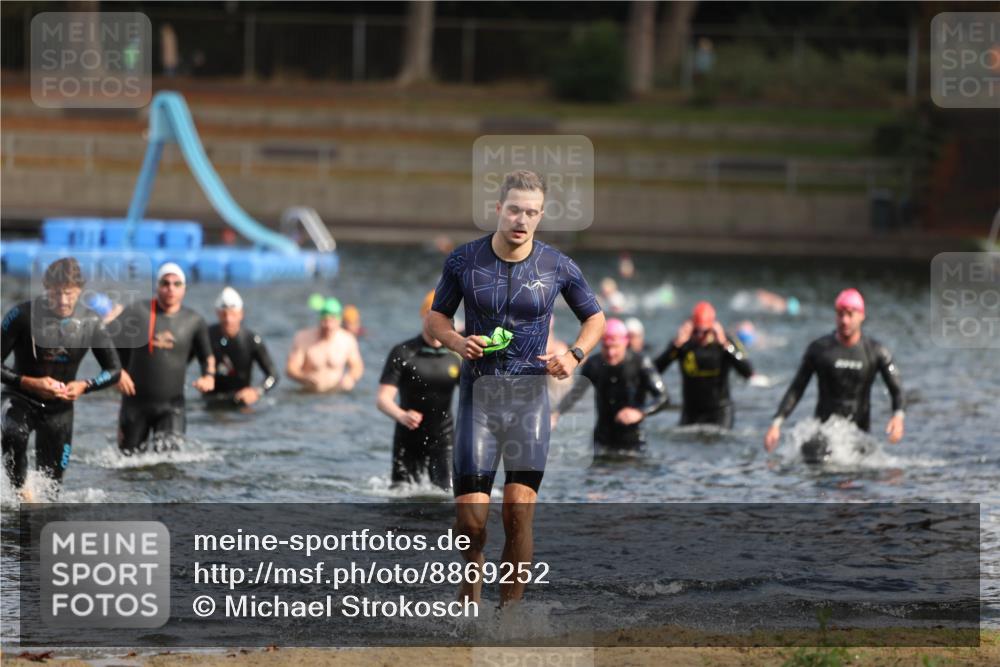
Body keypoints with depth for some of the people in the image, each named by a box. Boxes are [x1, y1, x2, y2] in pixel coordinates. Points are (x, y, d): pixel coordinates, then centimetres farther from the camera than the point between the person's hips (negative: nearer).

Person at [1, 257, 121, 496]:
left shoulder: (90, 323, -7)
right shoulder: (23, 315, -17)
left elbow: (114, 370, 1)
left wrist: (84, 386, -19)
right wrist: (29, 383, -30)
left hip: (60, 407, 3)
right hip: (20, 398, -3)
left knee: (50, 482, 4)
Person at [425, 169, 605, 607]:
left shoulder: (557, 267, 0)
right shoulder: (464, 260, 0)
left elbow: (595, 317, 15)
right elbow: (435, 318, 10)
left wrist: (575, 355, -4)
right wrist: (458, 342, -11)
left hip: (530, 395, 0)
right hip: (478, 393, 0)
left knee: (519, 512, -9)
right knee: (470, 518, -6)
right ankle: (472, 571, 25)